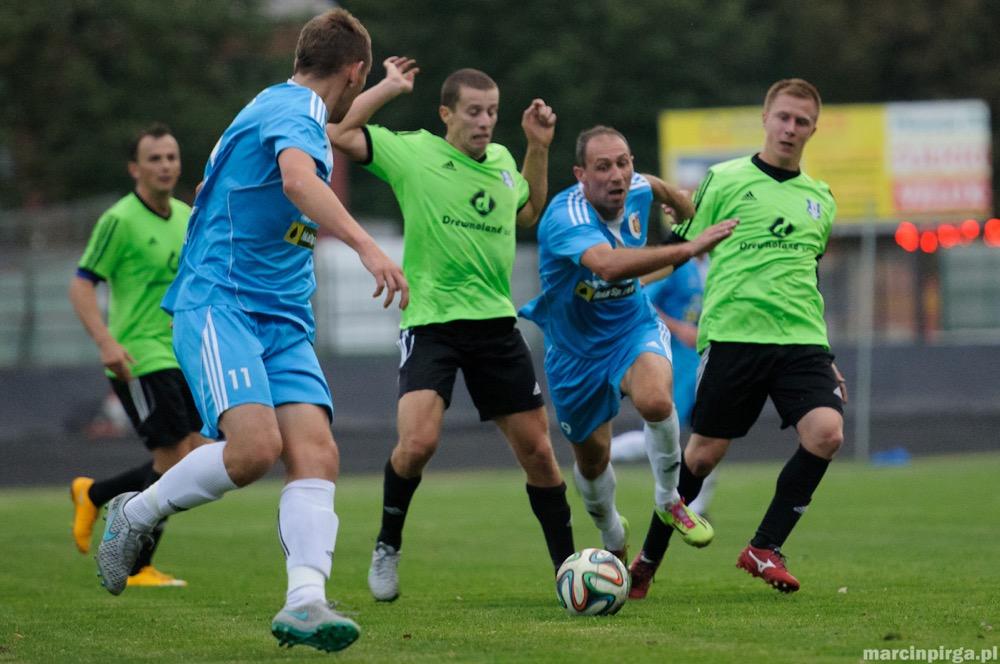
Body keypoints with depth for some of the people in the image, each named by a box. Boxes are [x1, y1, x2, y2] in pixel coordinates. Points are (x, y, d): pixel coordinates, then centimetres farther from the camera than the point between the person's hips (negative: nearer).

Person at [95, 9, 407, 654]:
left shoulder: (295, 109, 21)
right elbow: (299, 180, -33)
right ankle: (133, 515, 0)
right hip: (221, 303, -9)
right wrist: (367, 245, -42)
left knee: (316, 450, -13)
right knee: (255, 446, -26)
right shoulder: (295, 108, -10)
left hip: (283, 321, 9)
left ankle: (305, 601, -25)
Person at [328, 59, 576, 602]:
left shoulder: (500, 161, 11)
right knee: (418, 441, -23)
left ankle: (568, 566, 19)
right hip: (430, 323, -5)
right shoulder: (413, 153, -5)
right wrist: (389, 87, -6)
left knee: (537, 450, 6)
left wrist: (539, 148, 19)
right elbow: (338, 131, -14)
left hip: (495, 321, 5)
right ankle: (387, 547, 2)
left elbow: (530, 213, 31)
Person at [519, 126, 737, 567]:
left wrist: (693, 216, 33)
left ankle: (669, 501, -5)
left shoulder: (637, 190, -13)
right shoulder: (566, 218, -33)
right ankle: (612, 539, 44)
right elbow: (609, 265, -54)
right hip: (576, 345, -2)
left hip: (632, 328, 2)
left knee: (655, 399, -31)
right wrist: (687, 249, -59)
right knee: (592, 457, 12)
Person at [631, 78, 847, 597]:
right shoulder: (726, 180, 1)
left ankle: (764, 549, -5)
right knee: (705, 451, 0)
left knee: (826, 433, -19)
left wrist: (825, 356, 26)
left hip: (801, 340, 4)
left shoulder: (820, 199, 16)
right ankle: (649, 559, 19)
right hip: (734, 335, -4)